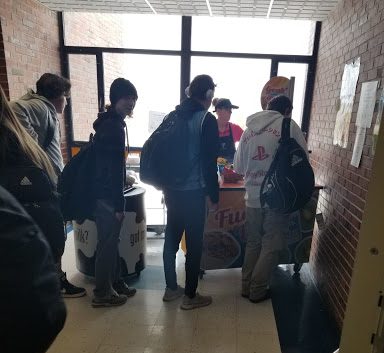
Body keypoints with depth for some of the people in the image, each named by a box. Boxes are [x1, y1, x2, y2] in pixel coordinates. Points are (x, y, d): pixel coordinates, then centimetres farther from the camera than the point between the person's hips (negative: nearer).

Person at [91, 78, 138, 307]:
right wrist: (118, 204, -19)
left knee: (111, 240, 18)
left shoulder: (108, 122, 14)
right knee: (108, 243, 2)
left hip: (104, 192, 10)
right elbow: (114, 169, -22)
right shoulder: (114, 126, -17)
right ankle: (103, 293, 17)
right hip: (108, 195, -10)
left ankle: (115, 282, 32)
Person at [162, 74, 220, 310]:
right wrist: (214, 195, -5)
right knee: (194, 244, 6)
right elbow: (209, 162, -15)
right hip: (193, 192, -7)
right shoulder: (207, 120, -11)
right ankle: (190, 296, 21)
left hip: (172, 190, 7)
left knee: (172, 238, 16)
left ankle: (171, 288, 32)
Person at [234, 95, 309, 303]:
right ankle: (258, 291, 21)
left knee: (253, 243, 18)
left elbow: (238, 168, 7)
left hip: (253, 197, 4)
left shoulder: (248, 130, 8)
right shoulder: (289, 126, -4)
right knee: (271, 246, 11)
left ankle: (247, 287, 28)